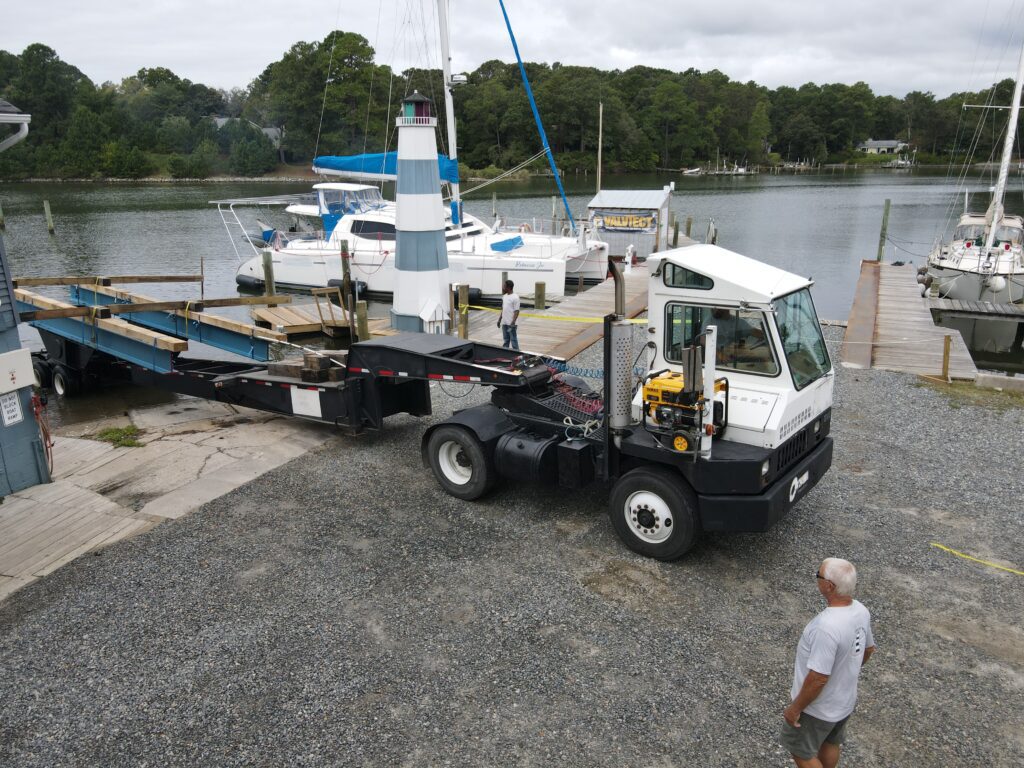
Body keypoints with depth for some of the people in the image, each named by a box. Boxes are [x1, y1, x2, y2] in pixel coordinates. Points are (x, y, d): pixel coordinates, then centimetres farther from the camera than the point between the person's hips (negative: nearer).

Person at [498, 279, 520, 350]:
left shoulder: (515, 298, -13)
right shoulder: (505, 296, 12)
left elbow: (517, 311, -16)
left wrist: (513, 322, -21)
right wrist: (499, 320, 17)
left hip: (511, 323, -8)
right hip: (504, 322, 8)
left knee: (513, 339, -2)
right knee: (505, 340, 15)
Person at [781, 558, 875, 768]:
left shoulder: (827, 626, -38)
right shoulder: (861, 611, -12)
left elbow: (818, 679, -32)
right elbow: (868, 649, 6)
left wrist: (795, 708, -17)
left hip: (818, 707, -7)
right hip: (845, 699, 7)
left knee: (801, 750, 16)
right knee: (831, 743, 29)